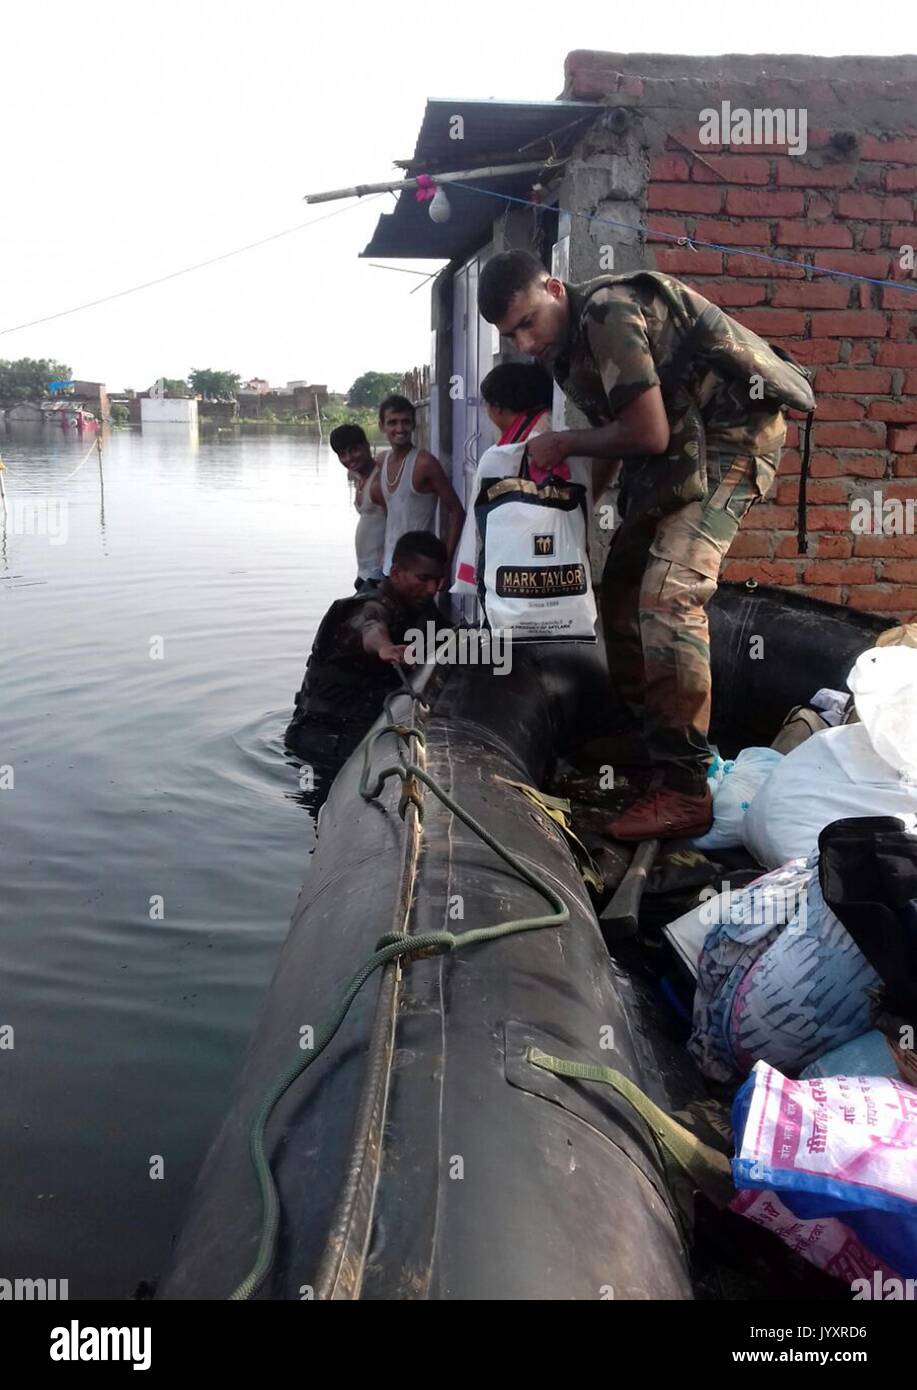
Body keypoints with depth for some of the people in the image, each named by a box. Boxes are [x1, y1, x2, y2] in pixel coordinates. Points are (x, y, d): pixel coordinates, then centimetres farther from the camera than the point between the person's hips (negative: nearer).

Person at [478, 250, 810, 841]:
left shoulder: (607, 312, -20)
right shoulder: (566, 342, 10)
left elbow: (649, 434, -21)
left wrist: (565, 444, -8)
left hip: (731, 432, -10)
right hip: (682, 445, 10)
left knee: (667, 594, -23)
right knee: (623, 587, 11)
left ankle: (685, 790, -20)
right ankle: (640, 750, 21)